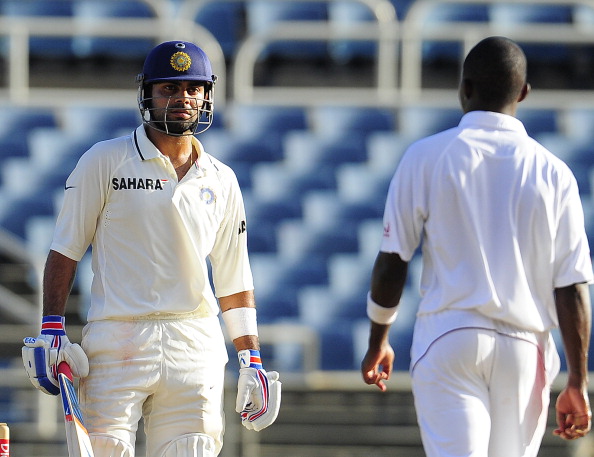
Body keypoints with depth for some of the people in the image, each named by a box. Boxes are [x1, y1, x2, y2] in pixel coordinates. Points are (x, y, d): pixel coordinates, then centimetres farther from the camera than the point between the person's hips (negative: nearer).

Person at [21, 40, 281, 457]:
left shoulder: (220, 181, 14)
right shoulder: (105, 161, 3)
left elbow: (235, 279, 16)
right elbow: (66, 249, 3)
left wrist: (251, 360, 10)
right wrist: (52, 328, -7)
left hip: (196, 343, 3)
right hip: (117, 340, -3)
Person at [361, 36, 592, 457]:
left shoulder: (426, 157, 0)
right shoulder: (553, 173, 3)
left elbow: (392, 262, 0)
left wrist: (378, 339, 14)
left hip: (448, 340, -2)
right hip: (525, 350, 2)